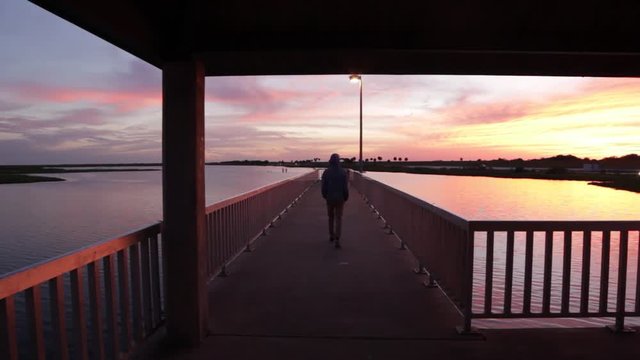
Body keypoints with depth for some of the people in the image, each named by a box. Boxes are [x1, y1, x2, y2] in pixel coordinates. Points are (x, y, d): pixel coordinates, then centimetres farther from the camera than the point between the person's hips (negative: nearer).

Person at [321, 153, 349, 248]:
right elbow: (345, 187, -9)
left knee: (331, 217, 23)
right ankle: (337, 240, -11)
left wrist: (324, 196, 13)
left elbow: (324, 187, -7)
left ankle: (331, 235, 35)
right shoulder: (343, 172, -8)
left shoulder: (326, 172, -7)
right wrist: (346, 197, 7)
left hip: (329, 198, 1)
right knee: (338, 219, 1)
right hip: (340, 199, -1)